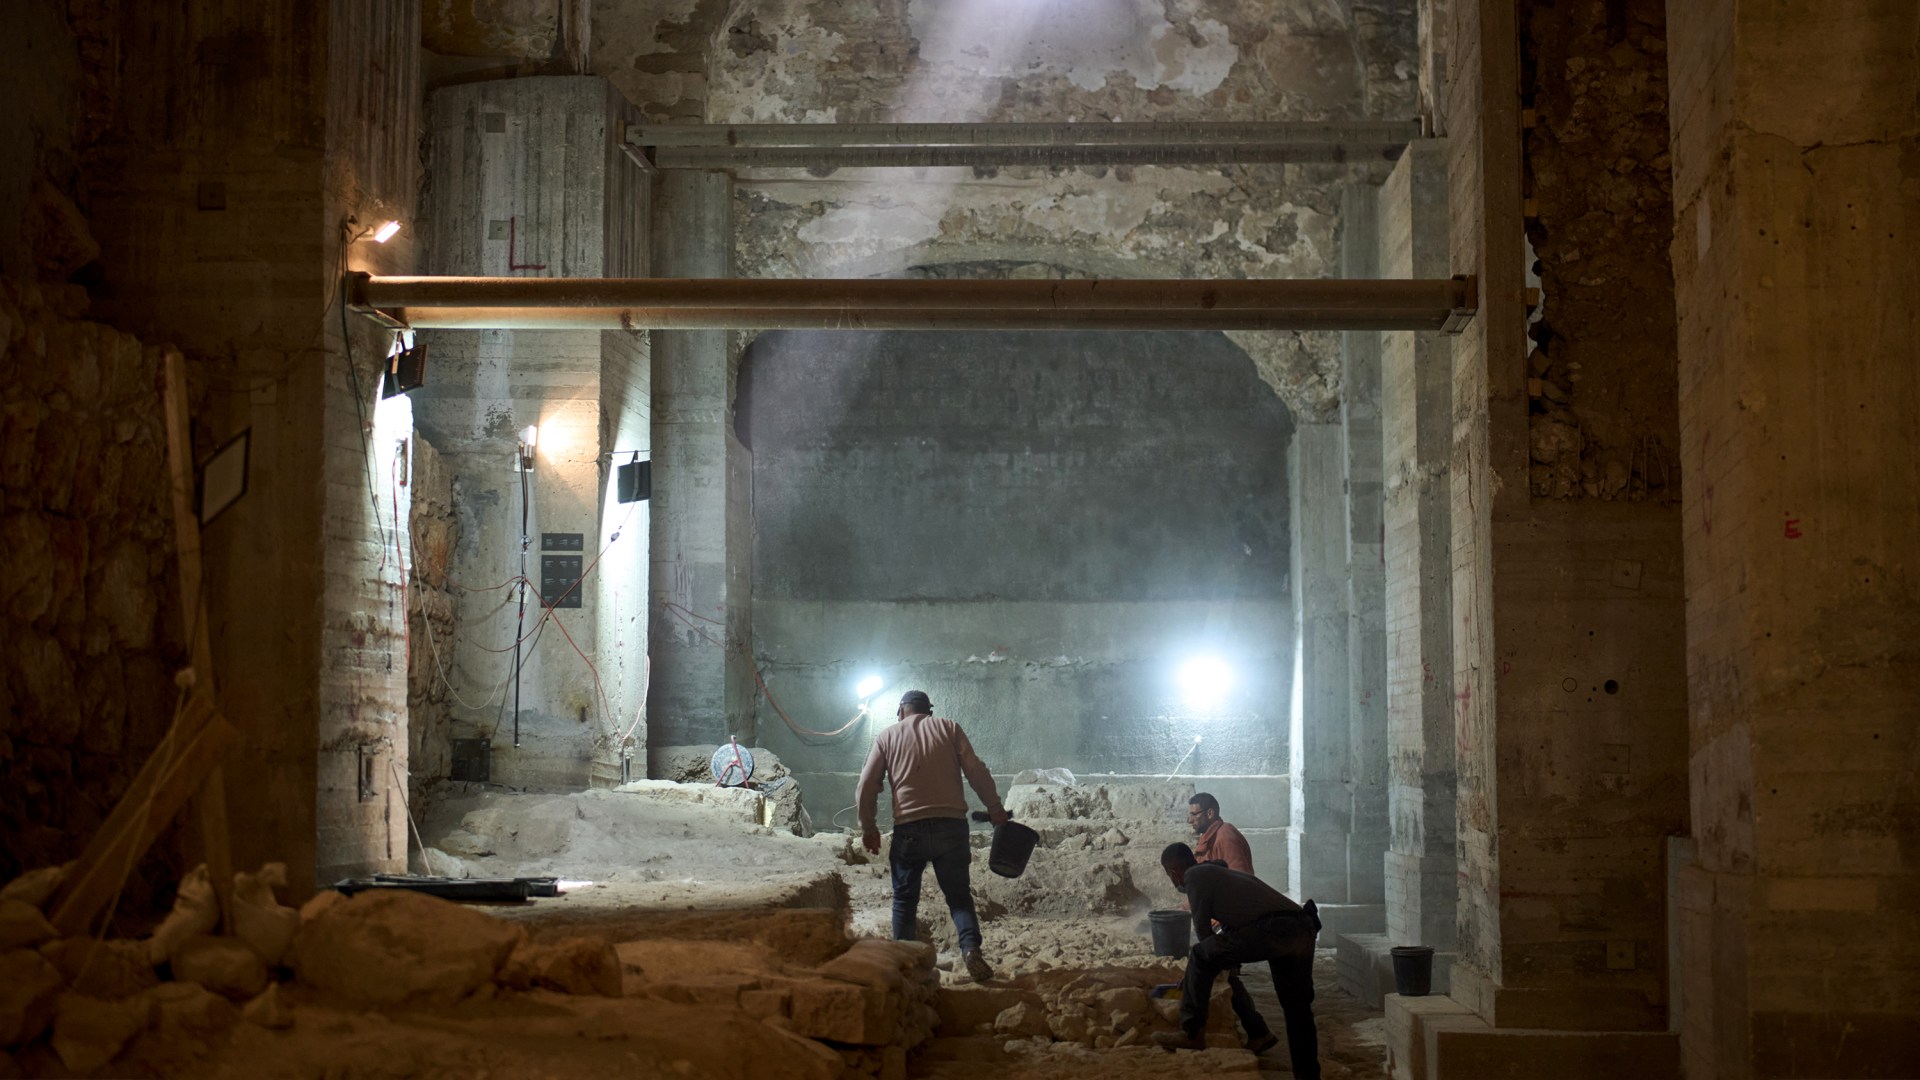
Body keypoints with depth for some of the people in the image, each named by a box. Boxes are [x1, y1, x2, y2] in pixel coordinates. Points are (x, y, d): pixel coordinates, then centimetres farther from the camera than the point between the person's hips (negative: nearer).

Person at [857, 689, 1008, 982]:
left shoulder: (888, 736, 11)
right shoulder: (948, 728, 9)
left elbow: (867, 785, 6)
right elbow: (976, 771, 1)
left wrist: (868, 827, 16)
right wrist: (995, 808, 11)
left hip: (909, 829, 0)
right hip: (951, 826, 0)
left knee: (905, 898, 13)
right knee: (959, 895, 6)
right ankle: (971, 949, -15)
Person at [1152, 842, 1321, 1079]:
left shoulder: (1195, 877, 8)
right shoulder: (1222, 873, 33)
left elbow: (1202, 929, 9)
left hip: (1273, 929, -9)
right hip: (1303, 928, 9)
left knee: (1200, 958, 2)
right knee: (1297, 1008, 19)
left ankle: (1192, 1034, 2)